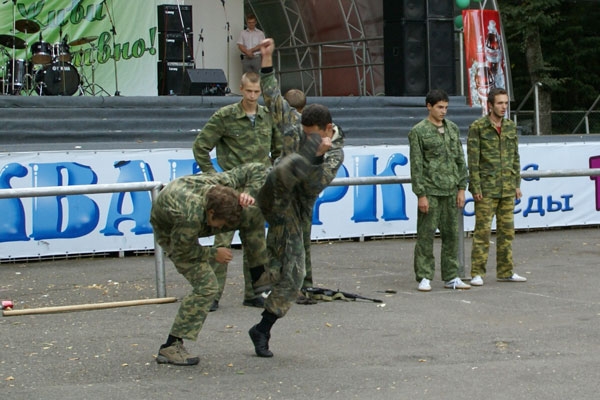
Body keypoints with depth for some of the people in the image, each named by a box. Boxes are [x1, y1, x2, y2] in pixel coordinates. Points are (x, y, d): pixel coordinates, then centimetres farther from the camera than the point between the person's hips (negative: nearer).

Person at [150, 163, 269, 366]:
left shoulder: (223, 182, -29)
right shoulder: (190, 217, -45)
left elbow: (258, 170, -13)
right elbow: (181, 252, -28)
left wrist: (249, 194, -30)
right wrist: (214, 254, -16)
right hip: (171, 233, -7)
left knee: (253, 214, -8)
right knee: (205, 285, -22)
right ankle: (170, 347, -16)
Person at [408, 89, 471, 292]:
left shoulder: (453, 129, 12)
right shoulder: (418, 131, -4)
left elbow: (460, 160, 14)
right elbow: (416, 165, -8)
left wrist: (461, 188, 7)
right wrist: (421, 195, -12)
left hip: (451, 191, 5)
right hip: (430, 191, -5)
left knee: (451, 234, 7)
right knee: (426, 235, -2)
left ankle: (451, 277, 14)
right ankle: (424, 277, 5)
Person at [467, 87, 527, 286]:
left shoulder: (511, 127, 10)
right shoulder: (477, 127, -6)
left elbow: (515, 157, 15)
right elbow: (473, 160, -8)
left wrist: (517, 184, 11)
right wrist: (476, 187, -13)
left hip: (507, 189, 6)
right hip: (486, 188, -5)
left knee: (507, 231, 8)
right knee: (482, 231, -5)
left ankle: (505, 271, 16)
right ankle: (477, 273, 0)